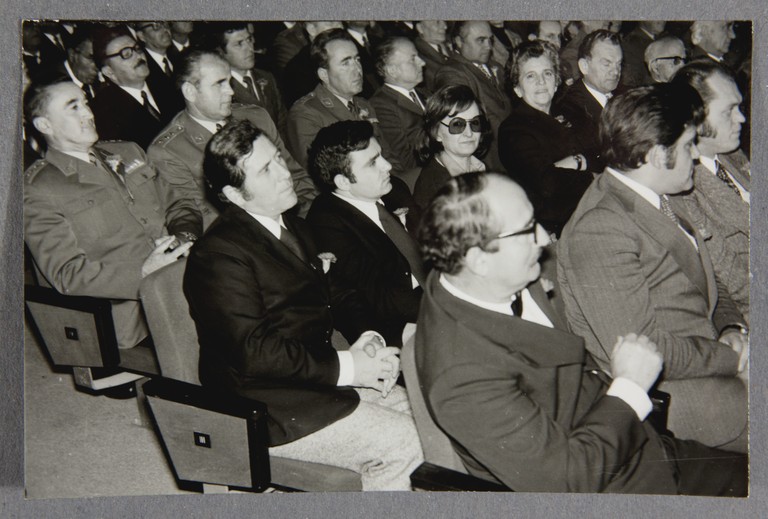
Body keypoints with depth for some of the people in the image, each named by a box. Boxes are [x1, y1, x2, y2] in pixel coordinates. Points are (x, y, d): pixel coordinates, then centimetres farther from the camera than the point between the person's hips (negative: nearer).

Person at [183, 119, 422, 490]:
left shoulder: (292, 227, 12)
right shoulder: (219, 253, -17)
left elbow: (334, 295, 16)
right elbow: (252, 351, -23)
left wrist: (367, 340, -5)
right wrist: (346, 367, -20)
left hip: (320, 374, 9)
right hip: (265, 406, -8)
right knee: (403, 445, -14)